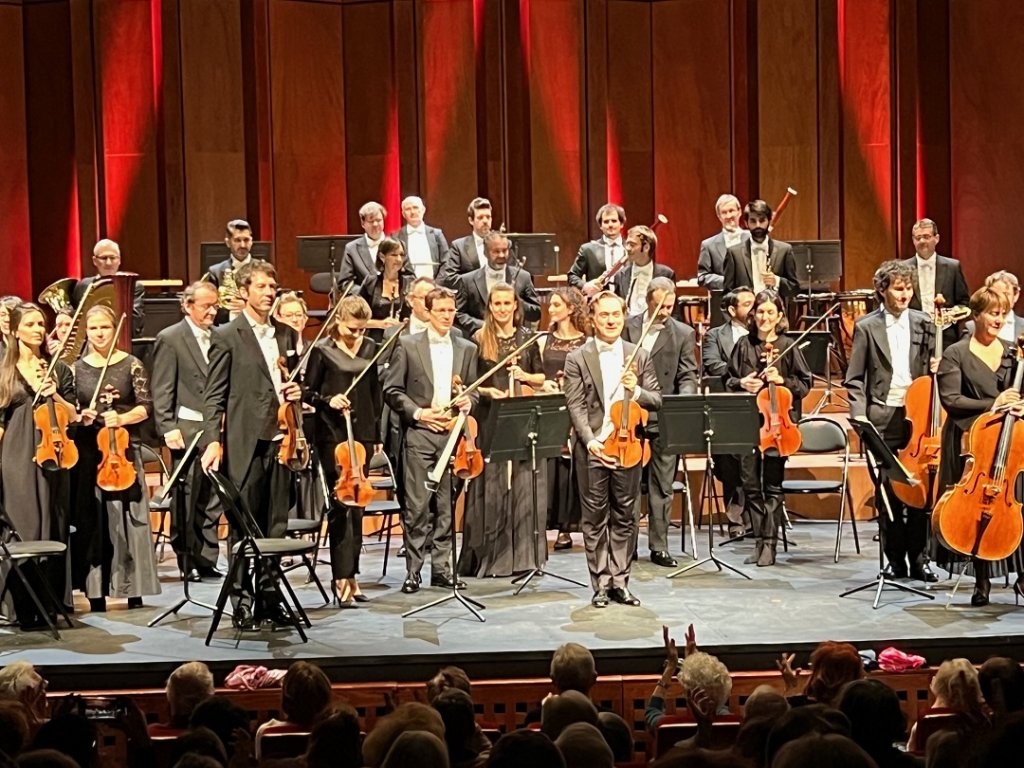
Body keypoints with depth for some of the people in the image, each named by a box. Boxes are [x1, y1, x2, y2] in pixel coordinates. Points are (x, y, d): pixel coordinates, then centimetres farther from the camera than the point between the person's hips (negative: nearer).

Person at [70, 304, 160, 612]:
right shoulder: (77, 368, 8)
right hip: (87, 450, 2)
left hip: (123, 449, -2)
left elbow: (146, 405, -3)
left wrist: (123, 418, -19)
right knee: (91, 520, 1)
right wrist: (79, 417, -11)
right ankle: (96, 591, 5)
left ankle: (133, 589, 5)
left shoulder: (131, 364, 2)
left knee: (128, 518, -1)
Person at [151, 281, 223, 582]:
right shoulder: (170, 339, -3)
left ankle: (207, 560, 13)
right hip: (188, 430, -5)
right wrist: (168, 428, -12)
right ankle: (187, 561, 10)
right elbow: (161, 390, -6)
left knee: (212, 501, 7)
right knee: (186, 500, 1)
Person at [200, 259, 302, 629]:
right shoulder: (226, 336, -2)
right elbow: (215, 396, -4)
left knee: (275, 525, 7)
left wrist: (297, 392, 2)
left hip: (279, 440, 5)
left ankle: (268, 598, 15)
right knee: (244, 527, 1)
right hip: (245, 444, -5)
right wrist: (213, 441, -13)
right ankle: (242, 602, 8)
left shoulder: (286, 335, 14)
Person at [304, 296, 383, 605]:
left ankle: (349, 574, 15)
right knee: (341, 504, -10)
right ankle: (342, 579, -10)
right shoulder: (322, 351, -4)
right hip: (332, 435, -5)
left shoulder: (370, 349, 9)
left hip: (362, 433, 5)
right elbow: (308, 393, 1)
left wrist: (376, 434, 15)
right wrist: (328, 400, -19)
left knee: (356, 504, 8)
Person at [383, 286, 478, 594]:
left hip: (453, 433, 3)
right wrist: (418, 413, -10)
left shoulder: (467, 349, 13)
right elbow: (391, 390, 1)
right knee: (417, 505, -5)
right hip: (419, 433, -3)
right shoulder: (408, 345, 3)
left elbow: (474, 390, 18)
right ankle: (413, 570, 2)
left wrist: (468, 401, -4)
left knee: (447, 505, 5)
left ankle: (441, 567, 13)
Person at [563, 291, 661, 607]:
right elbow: (576, 406, -4)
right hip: (592, 449, -2)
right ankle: (601, 585, 10)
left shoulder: (640, 356, 9)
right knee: (595, 518, 4)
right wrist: (590, 441, -17)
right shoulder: (577, 359, 2)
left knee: (624, 517, 7)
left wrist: (636, 391, -13)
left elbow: (656, 400, 8)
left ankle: (620, 582, 15)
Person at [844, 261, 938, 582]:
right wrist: (860, 415, -9)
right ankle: (896, 560, 12)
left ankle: (918, 559, 9)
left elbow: (932, 368, 18)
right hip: (882, 420, -2)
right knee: (887, 492, 3)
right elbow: (854, 380, 1)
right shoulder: (866, 327, 1)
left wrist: (935, 369, -5)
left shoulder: (924, 324, 8)